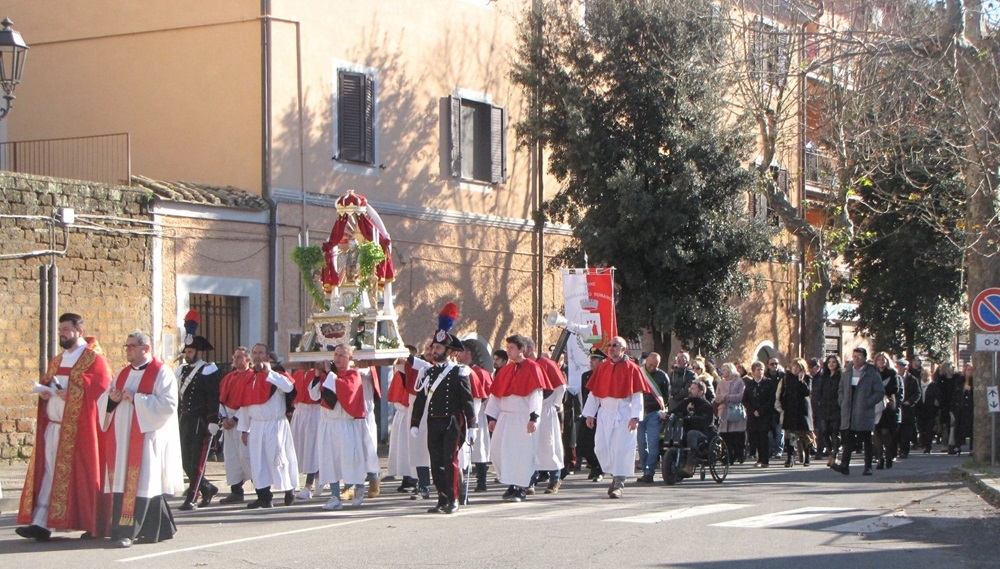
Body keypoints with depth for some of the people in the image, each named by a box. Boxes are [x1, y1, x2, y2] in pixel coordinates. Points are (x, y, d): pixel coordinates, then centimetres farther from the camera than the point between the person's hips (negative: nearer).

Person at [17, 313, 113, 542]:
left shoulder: (93, 358, -4)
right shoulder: (56, 361, 19)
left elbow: (101, 389, -13)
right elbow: (46, 383, 23)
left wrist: (72, 393, -19)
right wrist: (43, 391, 0)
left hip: (79, 428, -7)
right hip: (53, 426, 7)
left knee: (82, 475, -3)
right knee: (49, 474, 1)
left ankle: (94, 525, 6)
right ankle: (40, 524, -2)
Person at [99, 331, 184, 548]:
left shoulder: (162, 373, -3)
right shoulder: (123, 374, 18)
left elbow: (168, 404, -15)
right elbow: (103, 402, 19)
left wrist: (136, 398, -17)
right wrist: (111, 399, -5)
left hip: (147, 437, -7)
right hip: (123, 439, 7)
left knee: (144, 482, -9)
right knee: (123, 482, 4)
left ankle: (128, 531, -11)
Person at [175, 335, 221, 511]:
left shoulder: (208, 370, -7)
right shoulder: (183, 370, 16)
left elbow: (214, 399, -12)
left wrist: (212, 425, -18)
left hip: (201, 423, -8)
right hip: (185, 422, 8)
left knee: (197, 462, -6)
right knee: (186, 462, 8)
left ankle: (191, 499, -5)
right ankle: (208, 489, 25)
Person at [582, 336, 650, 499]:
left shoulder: (631, 369, -2)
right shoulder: (603, 368, 11)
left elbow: (637, 395, -6)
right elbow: (593, 393, 12)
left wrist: (635, 416, -15)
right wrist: (590, 413, 6)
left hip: (623, 414, -5)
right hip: (605, 414, 5)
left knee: (621, 448, -7)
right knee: (601, 448, 2)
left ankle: (619, 484, 0)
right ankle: (616, 477, 20)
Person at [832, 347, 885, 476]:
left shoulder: (872, 374, -1)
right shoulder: (847, 373, 14)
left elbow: (880, 392, -3)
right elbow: (841, 390, 23)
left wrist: (867, 403, -11)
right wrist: (843, 403, 7)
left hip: (864, 414, -4)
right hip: (848, 413, 4)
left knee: (866, 441, 3)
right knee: (848, 439, -5)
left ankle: (868, 467, 9)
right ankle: (844, 465, -12)